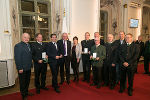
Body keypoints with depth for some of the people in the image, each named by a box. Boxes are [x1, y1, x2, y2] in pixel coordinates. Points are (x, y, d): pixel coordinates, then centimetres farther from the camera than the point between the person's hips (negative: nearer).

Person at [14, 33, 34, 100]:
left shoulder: (28, 45, 9)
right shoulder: (18, 46, -14)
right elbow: (17, 58, -18)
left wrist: (30, 65, 9)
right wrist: (20, 68, -20)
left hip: (28, 68, 7)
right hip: (22, 68, -7)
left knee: (27, 81, 20)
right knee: (23, 82, 9)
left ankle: (26, 92, 39)